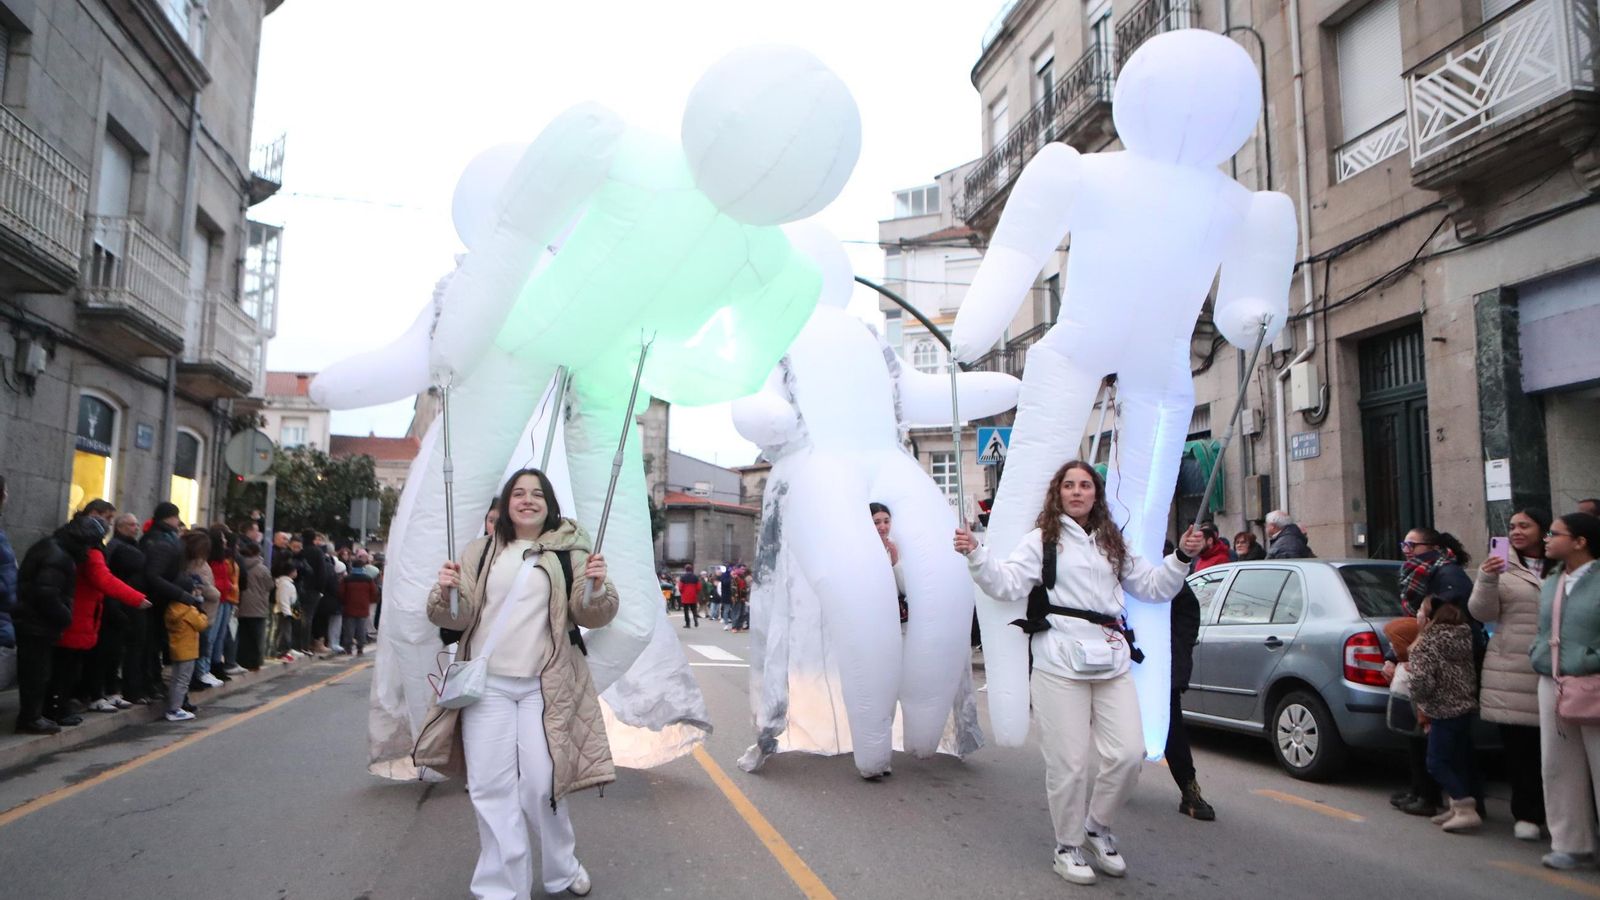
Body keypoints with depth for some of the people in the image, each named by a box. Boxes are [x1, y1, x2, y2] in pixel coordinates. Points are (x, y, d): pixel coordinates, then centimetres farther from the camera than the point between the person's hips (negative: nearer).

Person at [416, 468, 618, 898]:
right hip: (486, 685, 2)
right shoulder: (480, 551, 11)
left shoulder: (568, 552, 5)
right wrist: (445, 593, -16)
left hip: (544, 686, -2)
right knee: (492, 788, 1)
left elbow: (591, 615, 1)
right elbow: (458, 616, 6)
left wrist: (597, 587, -20)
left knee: (541, 786, -3)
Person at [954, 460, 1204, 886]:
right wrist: (975, 555, -22)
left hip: (1110, 661, 4)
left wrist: (1182, 557, 9)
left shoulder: (1112, 544, 20)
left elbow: (1152, 587, 23)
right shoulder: (1042, 539, 5)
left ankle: (1097, 827, 22)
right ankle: (1068, 845, 19)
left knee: (1128, 753, -3)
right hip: (1060, 663, -4)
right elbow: (1008, 584, -7)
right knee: (1069, 764, -2)